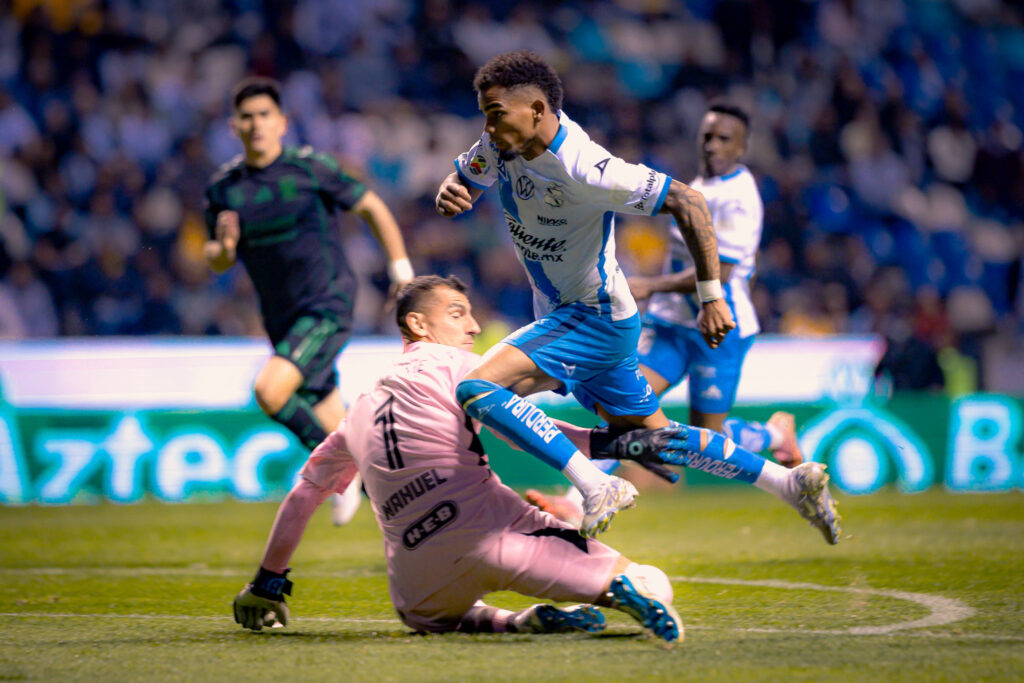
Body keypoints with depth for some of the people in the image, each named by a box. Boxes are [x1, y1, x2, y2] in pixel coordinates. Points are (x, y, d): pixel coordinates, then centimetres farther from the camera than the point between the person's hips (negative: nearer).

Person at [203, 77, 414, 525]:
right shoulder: (223, 187, 3)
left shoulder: (309, 168, -9)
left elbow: (371, 207, 2)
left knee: (270, 391, -24)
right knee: (326, 420, 12)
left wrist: (402, 272, 3)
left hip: (328, 306, -5)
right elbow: (216, 261, 9)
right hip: (281, 317, 5)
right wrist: (223, 248, -15)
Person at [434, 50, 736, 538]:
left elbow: (687, 202, -27)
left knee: (477, 391, -24)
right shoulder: (504, 142, -6)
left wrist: (710, 297, -26)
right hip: (561, 314, 9)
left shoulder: (583, 169, -29)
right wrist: (450, 195, -14)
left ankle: (597, 488, -21)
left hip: (596, 317, -9)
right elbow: (464, 180, 12)